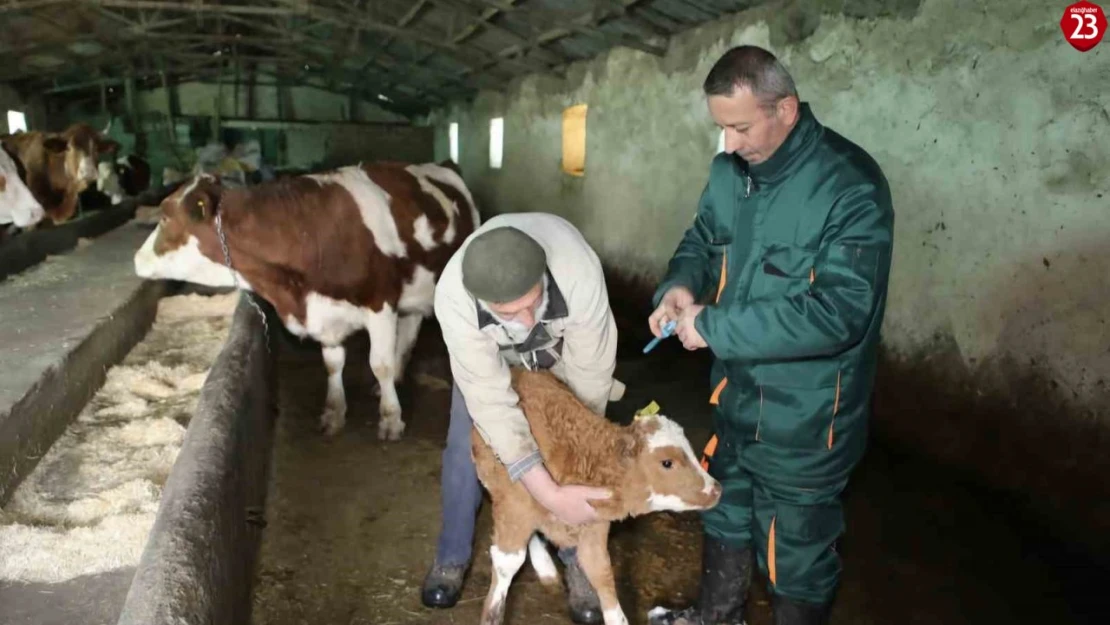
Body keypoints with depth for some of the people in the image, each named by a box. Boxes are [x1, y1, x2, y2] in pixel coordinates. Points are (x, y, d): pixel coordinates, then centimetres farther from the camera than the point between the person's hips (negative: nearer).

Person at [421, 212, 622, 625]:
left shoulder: (581, 272, -45)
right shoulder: (453, 297, -42)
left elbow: (590, 375, -28)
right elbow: (491, 403, -39)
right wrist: (550, 495, -41)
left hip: (565, 343, 0)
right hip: (492, 348, 0)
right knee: (465, 446, -2)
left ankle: (578, 559, 19)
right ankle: (452, 556, 22)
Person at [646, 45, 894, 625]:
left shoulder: (850, 185, -24)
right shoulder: (729, 170, -1)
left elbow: (837, 311, -30)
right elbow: (702, 238, 14)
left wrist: (713, 327, -27)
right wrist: (680, 284, -10)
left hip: (805, 415, -7)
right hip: (736, 392, 8)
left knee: (796, 550, 13)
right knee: (725, 510, 27)